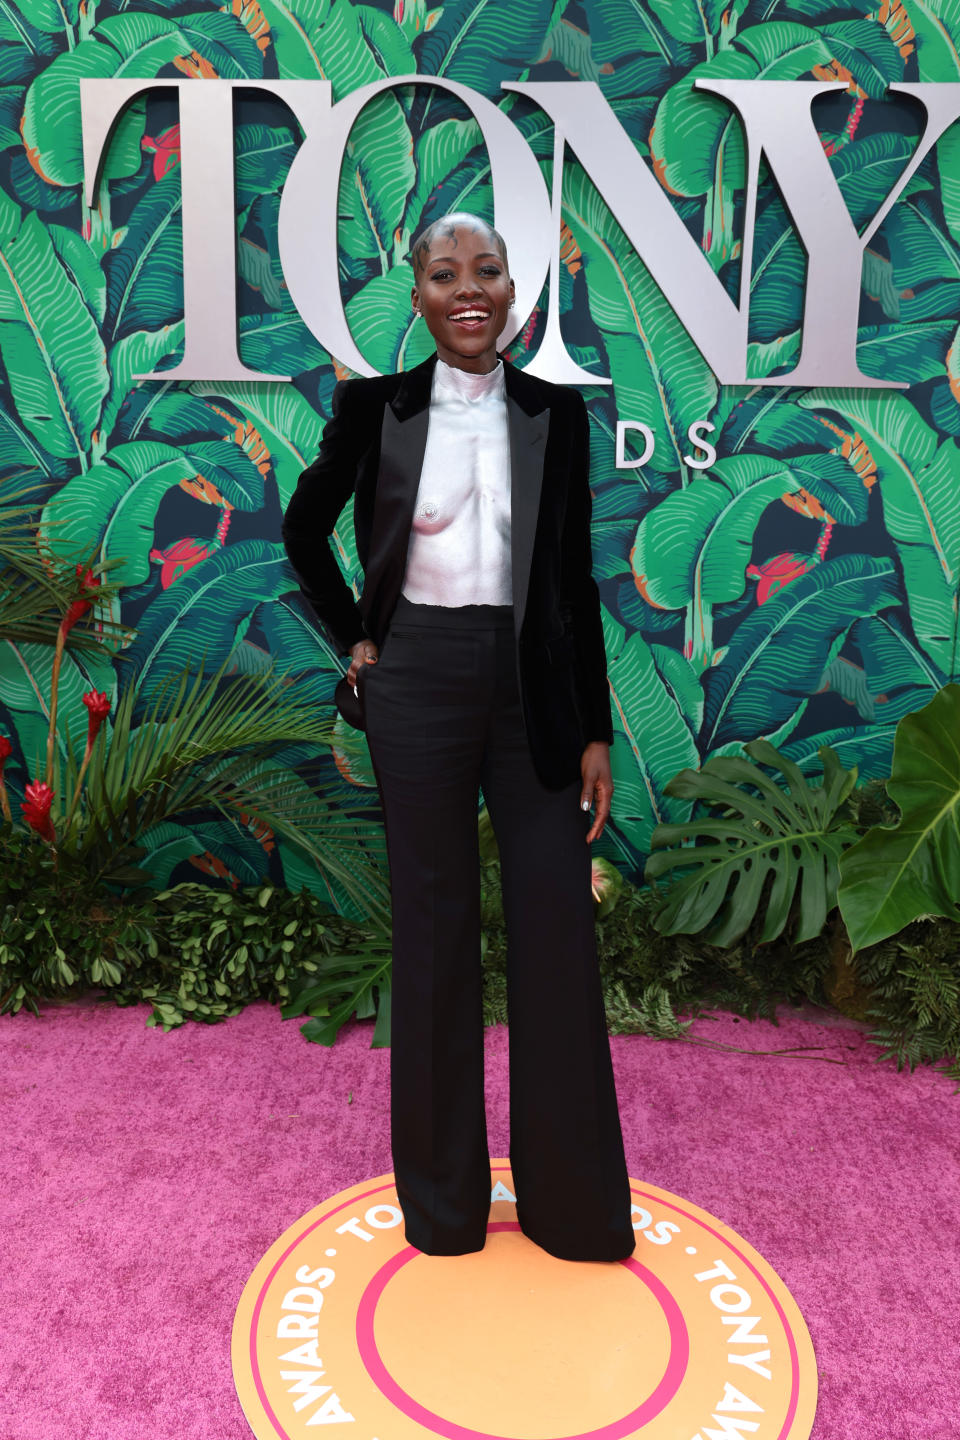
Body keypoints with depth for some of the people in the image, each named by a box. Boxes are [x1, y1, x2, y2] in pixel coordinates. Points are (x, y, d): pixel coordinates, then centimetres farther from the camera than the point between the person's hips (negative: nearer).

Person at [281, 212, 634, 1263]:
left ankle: (573, 1199, 22)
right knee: (434, 927, 7)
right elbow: (304, 528, 15)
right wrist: (354, 639, 4)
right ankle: (445, 1195, 27)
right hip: (420, 687, -1)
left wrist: (596, 731, 1)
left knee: (557, 929, 2)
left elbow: (575, 579, 5)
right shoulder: (375, 406, 2)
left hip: (535, 684, 1)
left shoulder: (556, 412, 6)